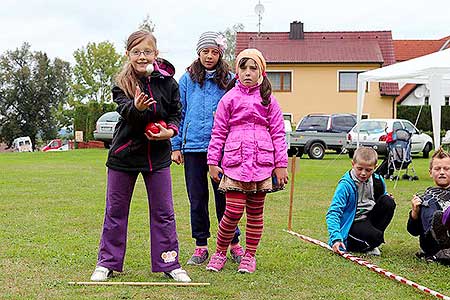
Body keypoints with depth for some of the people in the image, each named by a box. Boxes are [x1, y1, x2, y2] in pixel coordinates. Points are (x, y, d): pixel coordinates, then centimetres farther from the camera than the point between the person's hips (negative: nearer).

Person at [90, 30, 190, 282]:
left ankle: (169, 263, 17)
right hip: (124, 154, 0)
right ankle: (107, 263, 21)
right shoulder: (122, 84, -8)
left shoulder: (167, 82, -4)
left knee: (163, 212, 5)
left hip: (158, 155, 1)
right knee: (115, 211, 9)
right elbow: (125, 110, -26)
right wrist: (136, 107, -48)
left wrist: (170, 130, -12)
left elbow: (176, 112, 7)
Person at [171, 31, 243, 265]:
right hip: (193, 147, 1)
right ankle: (201, 246, 17)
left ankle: (234, 244, 17)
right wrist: (176, 146, 4)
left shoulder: (229, 80, 5)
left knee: (224, 197, 2)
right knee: (197, 198, 7)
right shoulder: (188, 79, 8)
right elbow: (179, 113, 9)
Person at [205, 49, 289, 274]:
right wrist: (213, 162, 2)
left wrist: (281, 164, 4)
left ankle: (249, 255, 19)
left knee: (255, 211, 8)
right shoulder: (229, 99, 7)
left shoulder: (268, 101, 9)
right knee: (233, 211, -8)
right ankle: (220, 252, 10)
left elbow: (278, 133, 8)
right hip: (235, 161, -2)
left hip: (261, 162, 2)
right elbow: (218, 132, 6)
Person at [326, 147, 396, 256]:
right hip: (353, 223, -7)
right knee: (375, 237, -32)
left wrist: (387, 199, -7)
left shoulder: (377, 181, -1)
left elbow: (383, 197, 21)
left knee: (388, 202, -16)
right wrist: (336, 238, -34)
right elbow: (333, 213, -22)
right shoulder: (345, 185, -19)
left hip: (370, 218, 7)